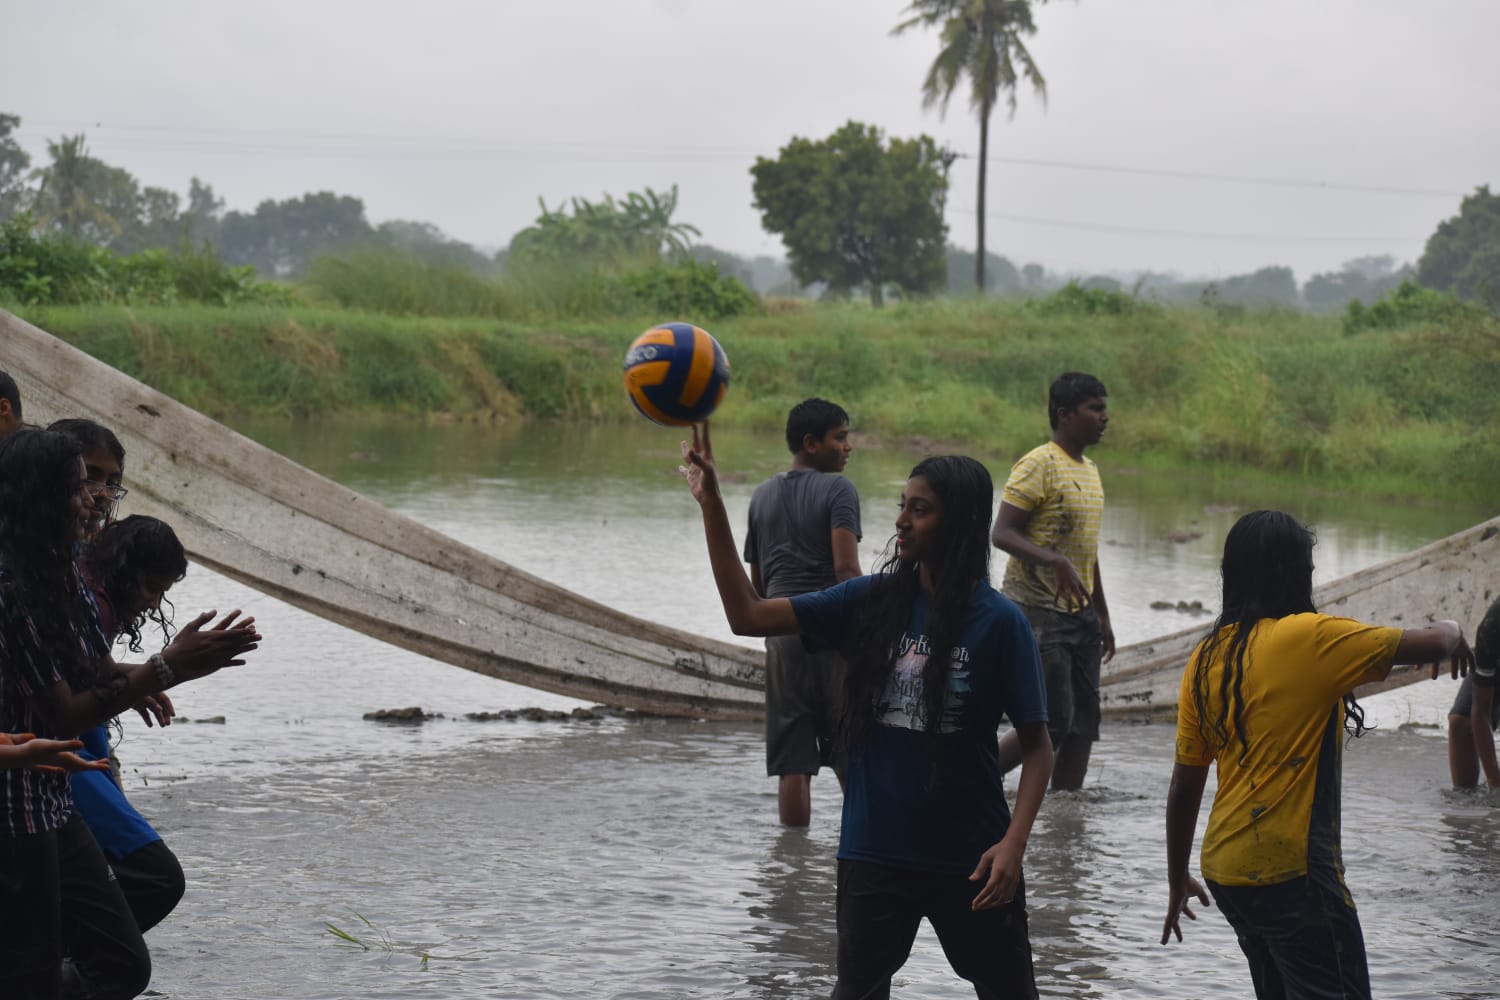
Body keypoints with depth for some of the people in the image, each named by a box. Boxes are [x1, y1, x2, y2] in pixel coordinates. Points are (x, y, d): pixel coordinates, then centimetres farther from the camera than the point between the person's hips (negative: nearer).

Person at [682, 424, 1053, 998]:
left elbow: (1036, 746, -7)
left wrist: (1014, 843, -20)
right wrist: (710, 502, -7)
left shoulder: (999, 621, -11)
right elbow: (747, 616, -1)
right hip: (874, 855, 3)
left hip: (969, 860, -3)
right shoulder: (871, 601, 0)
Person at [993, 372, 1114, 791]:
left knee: (1084, 720, 5)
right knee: (1052, 722, -11)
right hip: (1038, 611, -9)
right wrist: (1055, 562, -34)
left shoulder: (1089, 470, 16)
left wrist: (1102, 616, 24)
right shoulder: (1038, 465, -12)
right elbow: (1002, 533, -20)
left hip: (1080, 614, 9)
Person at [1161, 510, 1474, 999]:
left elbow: (1184, 785, 10)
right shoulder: (1310, 638, -13)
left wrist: (1178, 879, 22)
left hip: (1224, 869, 8)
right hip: (1293, 871, -7)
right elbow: (1432, 644, -11)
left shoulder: (1206, 658, 6)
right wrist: (1450, 632, 13)